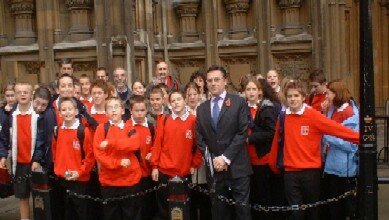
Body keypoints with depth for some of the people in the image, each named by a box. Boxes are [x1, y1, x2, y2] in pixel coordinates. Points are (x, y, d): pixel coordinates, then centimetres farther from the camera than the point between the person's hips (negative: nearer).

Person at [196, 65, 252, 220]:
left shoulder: (238, 103, 1)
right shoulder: (202, 109, 13)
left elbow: (242, 133, -7)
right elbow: (200, 139, 10)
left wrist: (226, 158, -13)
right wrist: (213, 159, -4)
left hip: (237, 167, -3)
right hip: (214, 168, 3)